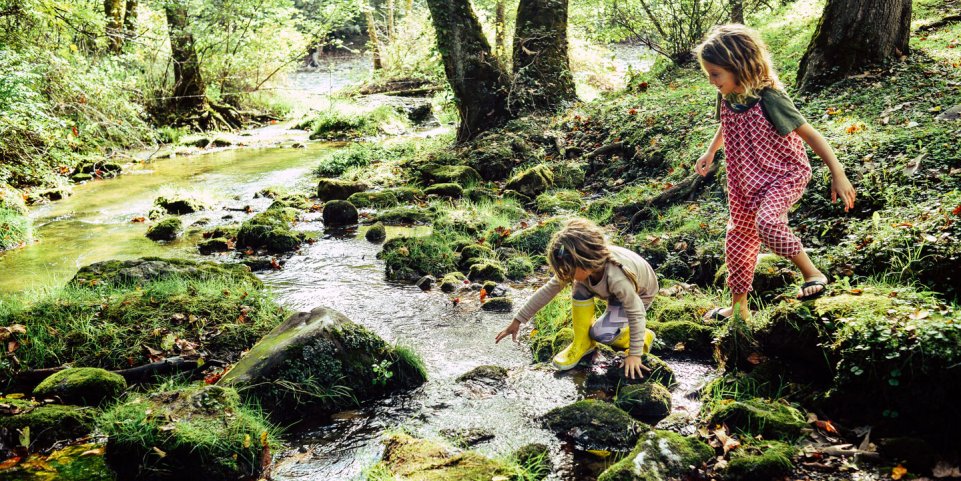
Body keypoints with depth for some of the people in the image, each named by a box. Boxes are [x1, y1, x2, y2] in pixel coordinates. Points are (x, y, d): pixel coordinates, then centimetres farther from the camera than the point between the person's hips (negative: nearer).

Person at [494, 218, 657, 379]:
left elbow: (637, 313, -33)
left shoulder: (617, 278, -45)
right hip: (613, 292, 6)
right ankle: (583, 342, -8)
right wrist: (517, 321, -19)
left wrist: (634, 354, -28)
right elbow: (548, 290, -20)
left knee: (600, 334, -22)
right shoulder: (578, 266, -27)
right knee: (580, 287, -25)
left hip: (639, 295, -5)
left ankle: (643, 338, 5)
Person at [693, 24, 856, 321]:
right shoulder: (727, 99, -6)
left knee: (767, 222, -35)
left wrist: (838, 175, -22)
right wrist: (710, 152, 22)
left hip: (785, 176, -7)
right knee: (739, 239, 14)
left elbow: (810, 135, -21)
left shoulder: (769, 99, -26)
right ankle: (738, 307, 31)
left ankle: (812, 273, -13)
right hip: (747, 183, 7)